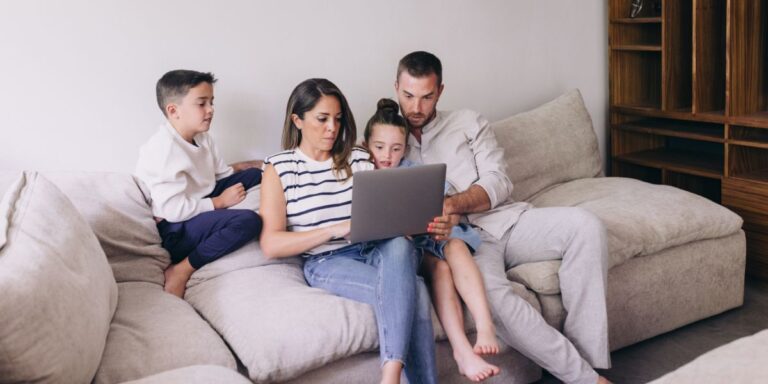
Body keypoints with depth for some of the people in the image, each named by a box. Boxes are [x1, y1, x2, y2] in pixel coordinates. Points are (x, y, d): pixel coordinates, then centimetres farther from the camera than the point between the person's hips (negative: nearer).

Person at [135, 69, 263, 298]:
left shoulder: (201, 138, 7)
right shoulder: (164, 150, -22)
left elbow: (224, 174, 12)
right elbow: (174, 210, -27)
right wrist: (219, 202, -18)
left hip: (200, 206, 10)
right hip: (174, 230, -10)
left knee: (254, 174, 9)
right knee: (249, 221, -29)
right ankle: (181, 270, -19)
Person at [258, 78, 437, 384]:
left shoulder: (359, 158, 13)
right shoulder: (279, 169, 3)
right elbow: (271, 245, -6)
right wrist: (336, 229, -16)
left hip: (376, 250, 4)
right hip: (327, 262, -3)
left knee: (399, 246, -35)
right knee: (413, 291, -31)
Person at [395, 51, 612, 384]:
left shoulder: (468, 123, 16)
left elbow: (498, 183, 3)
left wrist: (453, 203, -18)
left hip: (505, 220, 3)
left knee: (584, 224, -25)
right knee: (489, 291, -37)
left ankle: (589, 355, -23)